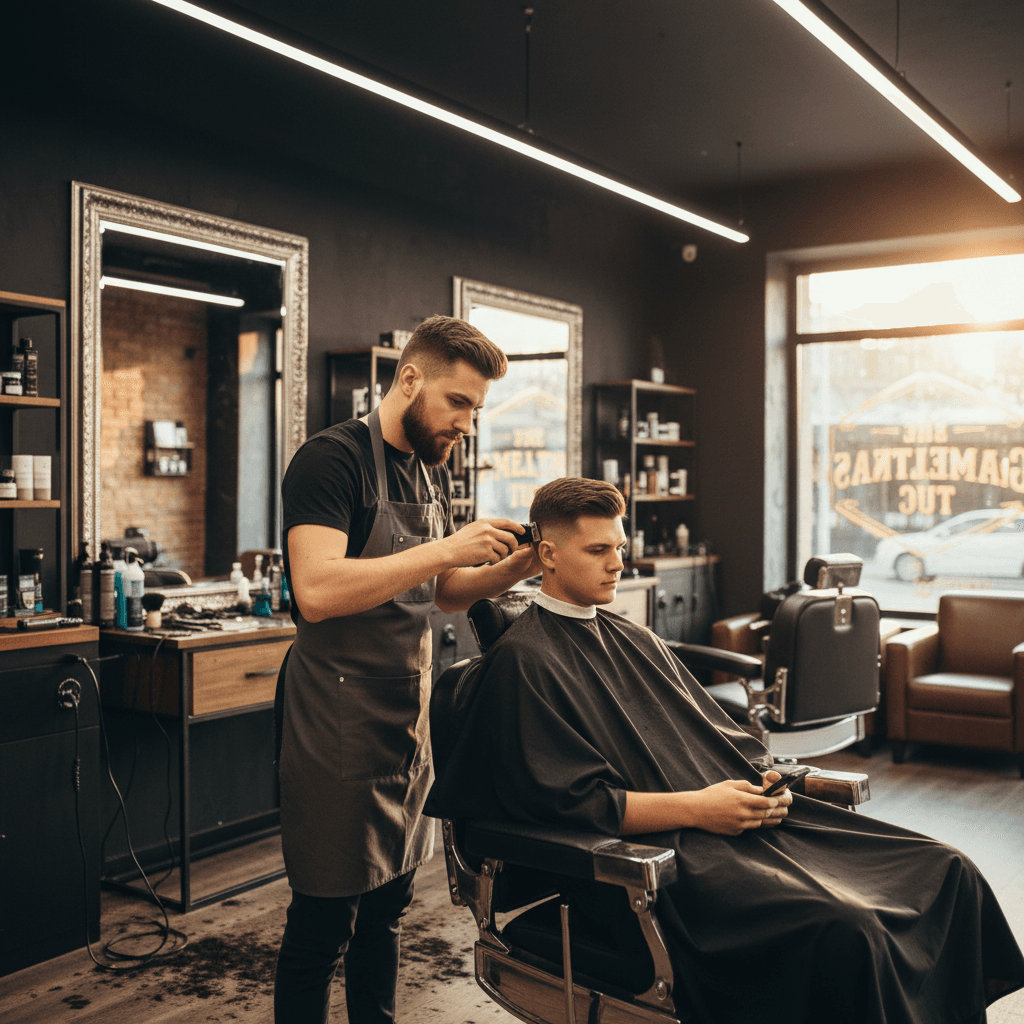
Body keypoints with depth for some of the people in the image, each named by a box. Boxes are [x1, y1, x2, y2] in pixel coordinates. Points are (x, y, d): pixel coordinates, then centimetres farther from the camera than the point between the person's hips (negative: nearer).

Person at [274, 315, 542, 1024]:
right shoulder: (332, 459, -14)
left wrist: (514, 567, 0)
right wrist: (445, 549, -25)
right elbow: (317, 591, -28)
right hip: (339, 720, -8)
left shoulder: (432, 471, 12)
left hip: (408, 719, 8)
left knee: (389, 906, 18)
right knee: (323, 922, 4)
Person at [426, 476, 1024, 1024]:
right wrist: (697, 807, -18)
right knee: (845, 929, -31)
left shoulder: (636, 641, 22)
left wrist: (762, 781, 0)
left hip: (735, 817, 8)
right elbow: (571, 800, -13)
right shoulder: (524, 660, -4)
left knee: (948, 873, -4)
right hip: (655, 852, -8)